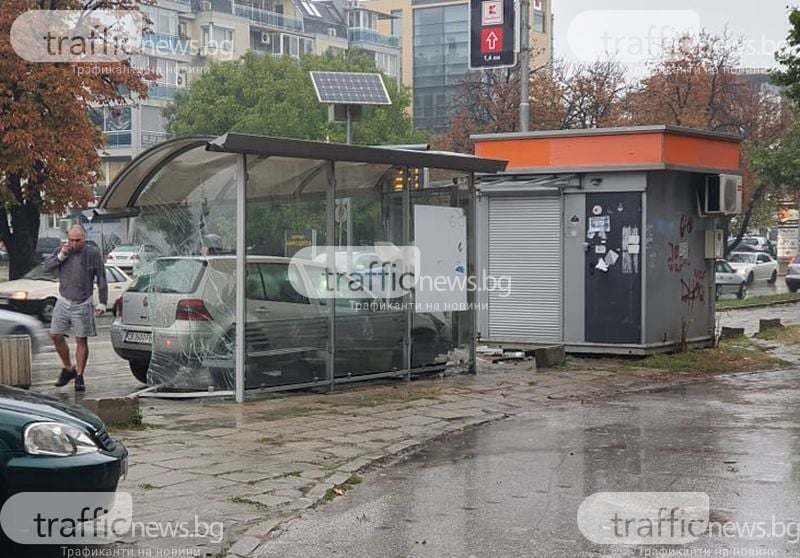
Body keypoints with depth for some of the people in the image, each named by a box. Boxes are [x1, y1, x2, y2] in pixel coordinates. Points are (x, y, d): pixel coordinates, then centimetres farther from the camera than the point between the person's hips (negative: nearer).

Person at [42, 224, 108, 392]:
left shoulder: (93, 254, -6)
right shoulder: (61, 251, 3)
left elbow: (102, 280, -3)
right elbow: (46, 267, -1)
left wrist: (102, 303, -8)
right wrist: (61, 256, -15)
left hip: (83, 304, -3)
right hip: (64, 302, 4)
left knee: (81, 340, -1)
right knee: (56, 336, 2)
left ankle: (79, 377, 7)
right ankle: (68, 369, 20)